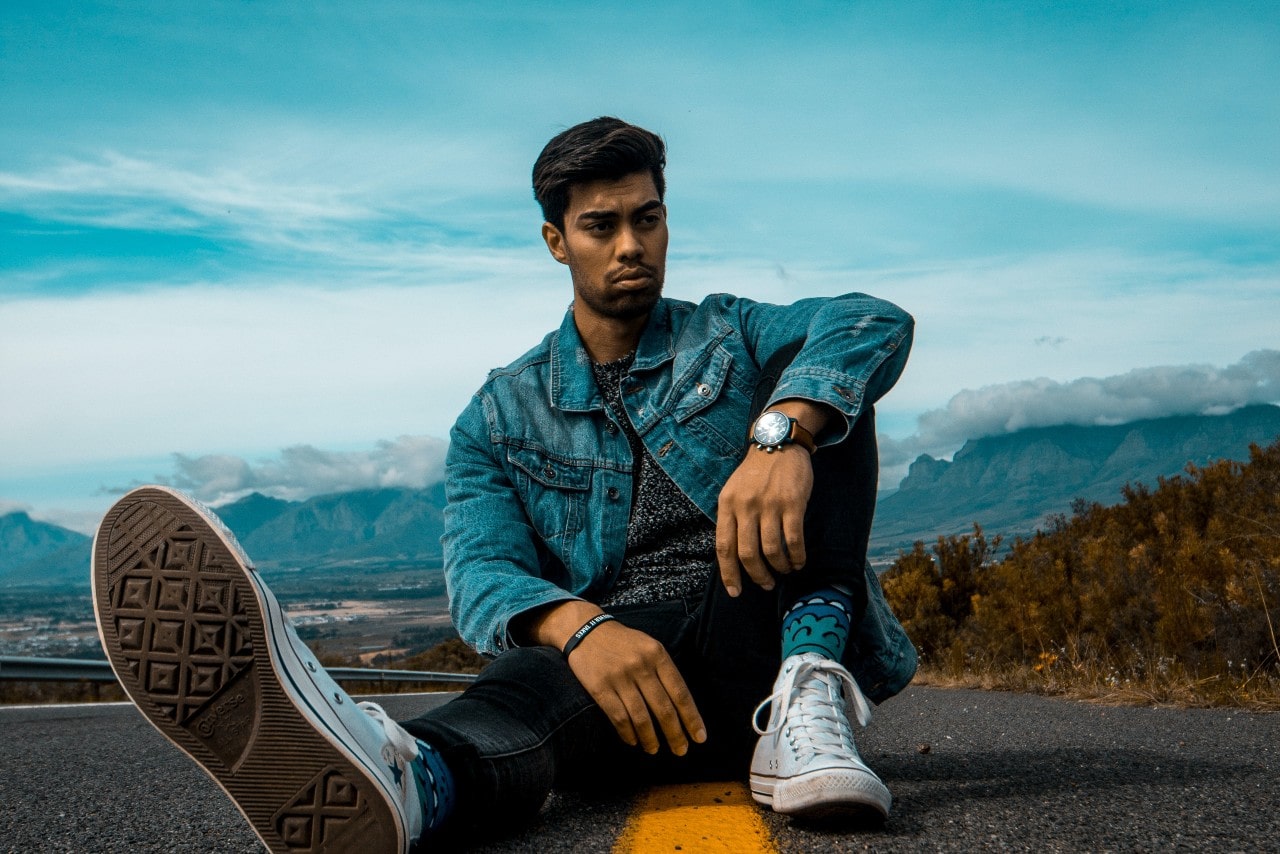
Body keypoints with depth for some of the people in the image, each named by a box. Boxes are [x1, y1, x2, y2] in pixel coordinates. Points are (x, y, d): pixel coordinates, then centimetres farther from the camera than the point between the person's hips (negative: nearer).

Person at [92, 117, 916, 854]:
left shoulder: (730, 336, 11)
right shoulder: (501, 417, 10)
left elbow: (876, 322, -10)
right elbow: (483, 571, -7)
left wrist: (780, 433, -33)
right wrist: (580, 627, -32)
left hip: (774, 627, 2)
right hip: (631, 649, -1)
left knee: (818, 385, -17)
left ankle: (809, 697, -35)